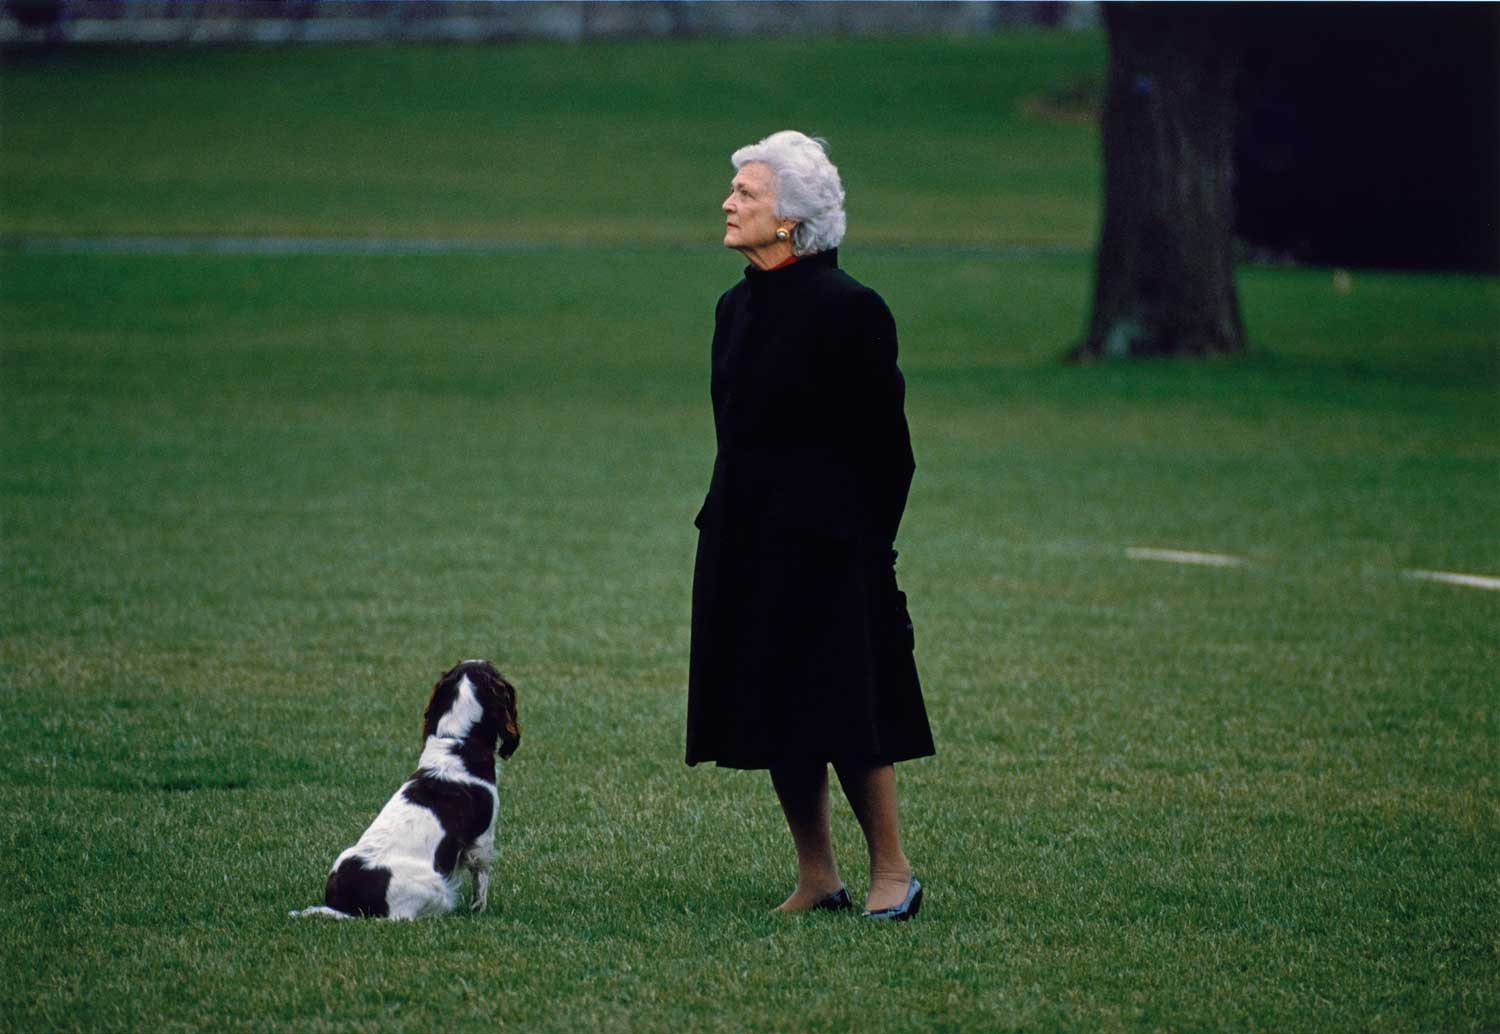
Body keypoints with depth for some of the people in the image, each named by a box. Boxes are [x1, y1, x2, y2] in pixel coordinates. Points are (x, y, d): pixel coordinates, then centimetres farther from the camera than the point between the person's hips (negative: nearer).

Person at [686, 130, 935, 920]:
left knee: (842, 715, -5)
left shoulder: (848, 310, -12)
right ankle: (816, 878, 15)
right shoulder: (737, 308, 11)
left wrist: (865, 544, -10)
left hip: (823, 547, -7)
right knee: (775, 716, 8)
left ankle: (892, 871, 6)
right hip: (744, 543, 8)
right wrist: (722, 526, 15)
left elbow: (885, 447, -9)